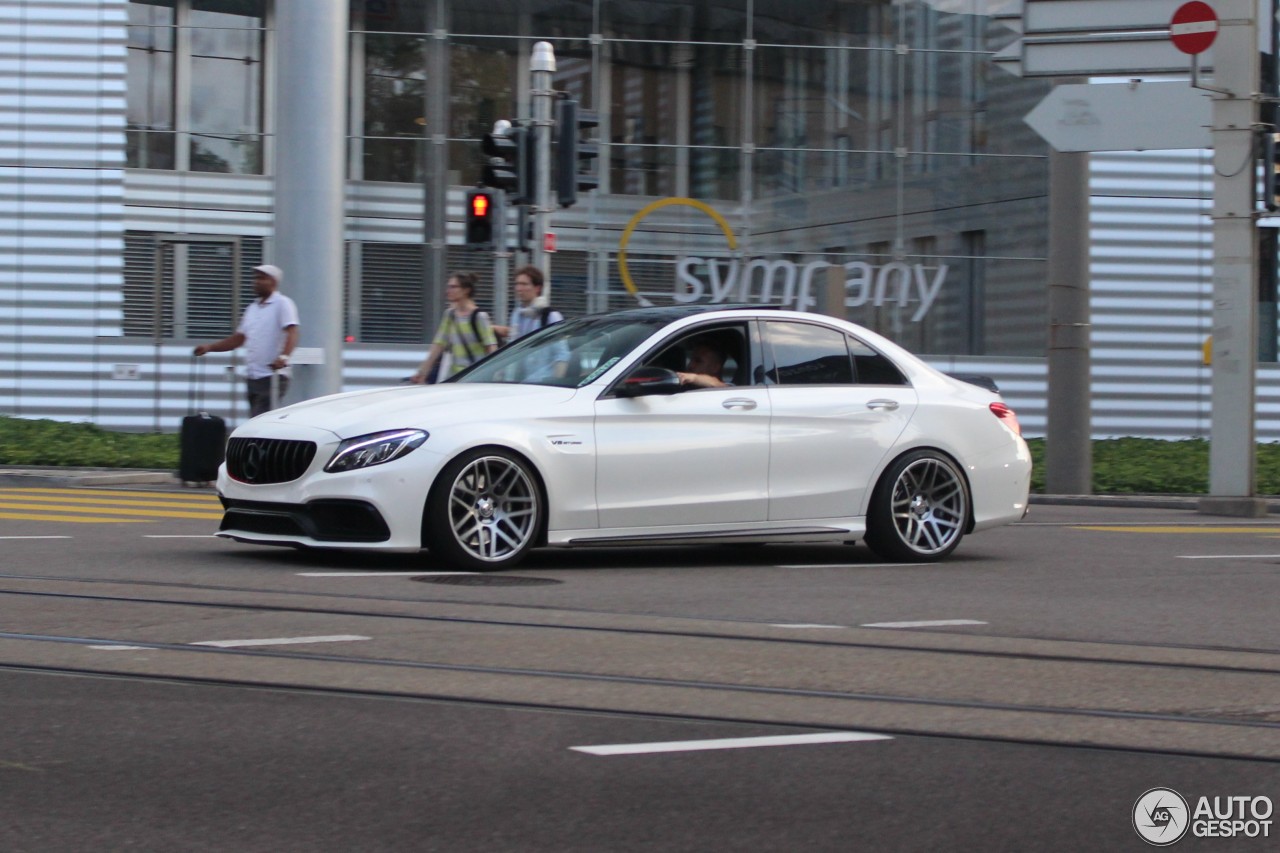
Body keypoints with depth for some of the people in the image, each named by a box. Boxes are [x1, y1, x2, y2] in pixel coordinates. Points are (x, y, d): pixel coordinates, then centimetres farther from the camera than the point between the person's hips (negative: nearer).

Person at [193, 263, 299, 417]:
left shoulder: (282, 304, -5)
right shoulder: (252, 308, 20)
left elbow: (292, 333, -19)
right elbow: (239, 338, 26)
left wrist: (283, 357, -36)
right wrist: (209, 347, 16)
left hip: (272, 376, -8)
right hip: (252, 377, 8)